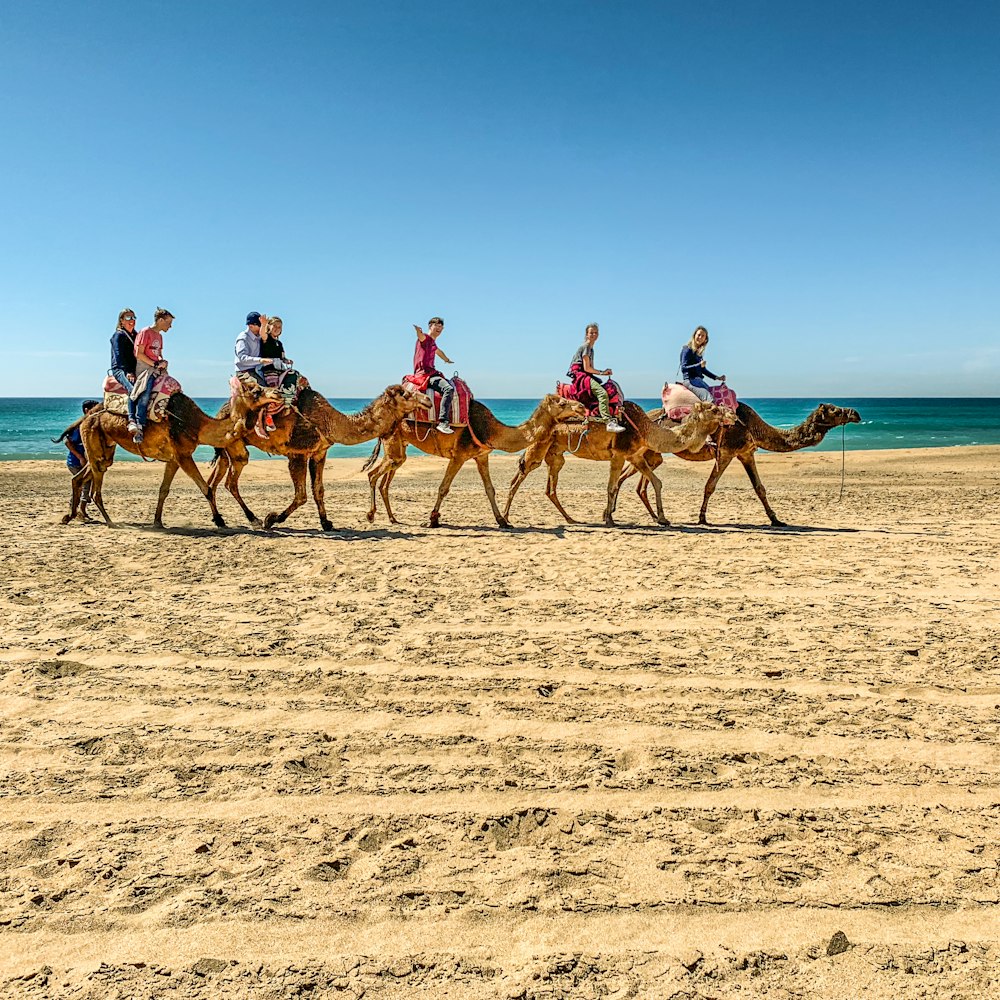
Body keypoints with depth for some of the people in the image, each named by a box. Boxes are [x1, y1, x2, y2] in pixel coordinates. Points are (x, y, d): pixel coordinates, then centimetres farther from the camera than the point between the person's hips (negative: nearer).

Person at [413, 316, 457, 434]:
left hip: (432, 373, 10)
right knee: (448, 388, -29)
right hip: (424, 374, -10)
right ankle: (443, 423, -36)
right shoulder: (425, 338, -4)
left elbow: (438, 351, 46)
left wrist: (447, 360, 64)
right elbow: (421, 335, -30)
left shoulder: (433, 343, 23)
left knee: (452, 384, 22)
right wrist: (418, 330, -54)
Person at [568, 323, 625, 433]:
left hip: (585, 375, 10)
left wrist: (603, 371, 5)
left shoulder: (591, 349, 23)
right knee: (602, 392, -29)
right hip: (579, 375, -10)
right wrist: (602, 372, -5)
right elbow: (587, 368, -14)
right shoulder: (585, 346, -7)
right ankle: (609, 422, -36)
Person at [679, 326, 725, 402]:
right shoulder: (687, 350, -6)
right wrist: (699, 365, -25)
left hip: (698, 380, 9)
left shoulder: (699, 352, 19)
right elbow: (683, 368, -14)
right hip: (689, 380, -9)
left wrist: (716, 377, 20)